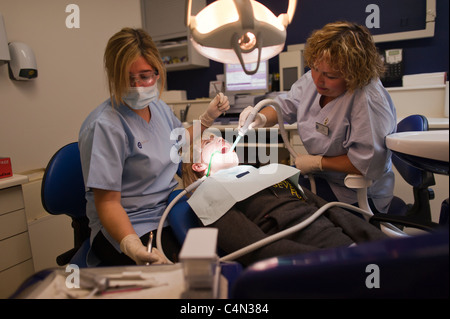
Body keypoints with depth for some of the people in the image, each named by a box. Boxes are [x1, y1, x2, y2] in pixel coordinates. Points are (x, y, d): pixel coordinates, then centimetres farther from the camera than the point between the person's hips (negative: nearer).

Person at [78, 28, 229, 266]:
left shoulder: (159, 107, 5)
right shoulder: (104, 126, -20)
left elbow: (180, 139, 27)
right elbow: (107, 201, -19)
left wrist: (208, 117, 14)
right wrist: (131, 245, -35)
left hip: (168, 210, 8)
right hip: (127, 227, -7)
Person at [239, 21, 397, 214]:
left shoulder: (369, 100, -28)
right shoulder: (313, 78, -5)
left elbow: (369, 164, -29)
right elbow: (285, 106, 8)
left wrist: (317, 163, -19)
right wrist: (261, 118, -13)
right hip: (321, 175, 8)